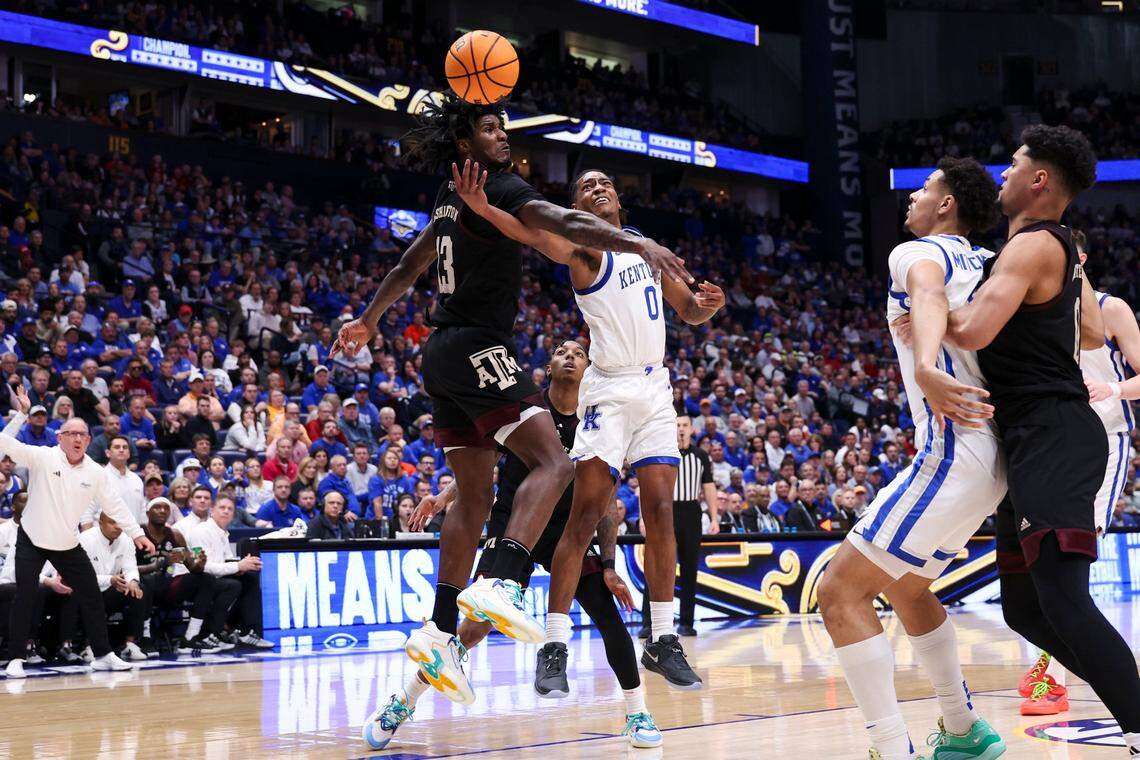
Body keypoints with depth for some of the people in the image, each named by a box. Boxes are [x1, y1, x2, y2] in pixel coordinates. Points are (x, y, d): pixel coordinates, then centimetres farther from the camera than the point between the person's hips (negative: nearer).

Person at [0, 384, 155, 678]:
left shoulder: (95, 472, 0)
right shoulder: (41, 457, -11)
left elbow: (114, 505, 6)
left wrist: (137, 534, 3)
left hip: (68, 544, 4)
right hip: (32, 540, -4)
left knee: (91, 595, 4)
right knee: (24, 598, -7)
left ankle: (102, 654, 15)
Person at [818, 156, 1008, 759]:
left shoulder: (917, 252, -4)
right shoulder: (987, 264, 20)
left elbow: (929, 295, -30)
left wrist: (925, 367, -48)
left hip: (953, 455, -9)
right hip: (990, 457, 9)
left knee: (839, 592, -9)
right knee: (906, 588, 27)